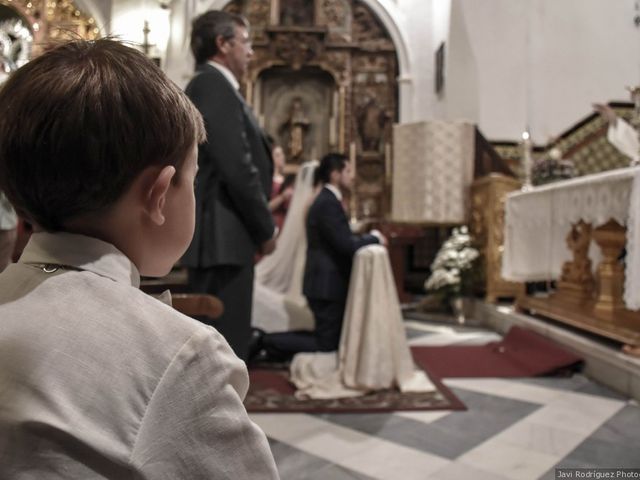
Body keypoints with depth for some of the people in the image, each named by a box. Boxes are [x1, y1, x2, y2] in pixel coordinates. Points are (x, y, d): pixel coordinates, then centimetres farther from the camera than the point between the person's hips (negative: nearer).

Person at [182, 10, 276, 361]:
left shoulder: (208, 86, 19)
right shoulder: (213, 85, -12)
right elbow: (237, 170, -19)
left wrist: (257, 227, 15)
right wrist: (265, 229, -8)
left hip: (218, 236, 10)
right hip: (221, 237, -10)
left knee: (221, 344, 16)